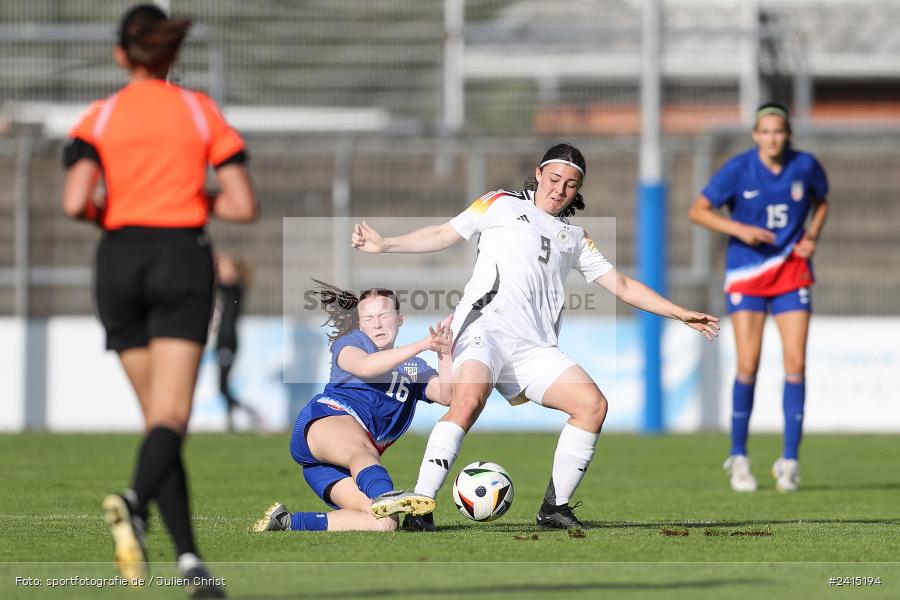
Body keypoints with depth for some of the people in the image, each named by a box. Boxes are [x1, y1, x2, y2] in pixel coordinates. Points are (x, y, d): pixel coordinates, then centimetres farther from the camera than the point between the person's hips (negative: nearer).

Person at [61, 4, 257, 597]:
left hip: (120, 260, 2)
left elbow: (75, 202, -11)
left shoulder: (98, 118, 3)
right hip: (184, 256, -2)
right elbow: (244, 206, -1)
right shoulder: (201, 111, 4)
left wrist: (102, 213, 11)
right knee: (172, 418, -11)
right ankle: (135, 501, -42)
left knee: (158, 417, 11)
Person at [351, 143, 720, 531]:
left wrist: (681, 314, 21)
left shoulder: (575, 237, 26)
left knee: (593, 404, -12)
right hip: (486, 323, -5)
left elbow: (621, 285, 26)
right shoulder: (501, 204, 16)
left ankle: (554, 508, -2)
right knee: (469, 400, -32)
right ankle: (420, 505, -37)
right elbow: (444, 235, 18)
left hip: (534, 347, 5)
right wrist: (385, 245, 8)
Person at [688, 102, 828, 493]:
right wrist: (740, 229, -18)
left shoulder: (806, 166, -3)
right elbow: (698, 211, -4)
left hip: (792, 271, 2)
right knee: (748, 365, -7)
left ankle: (790, 461, 0)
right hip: (746, 274, -2)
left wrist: (812, 235, -2)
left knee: (796, 363, -7)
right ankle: (738, 457, 10)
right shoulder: (738, 170, -10)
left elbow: (821, 202, 17)